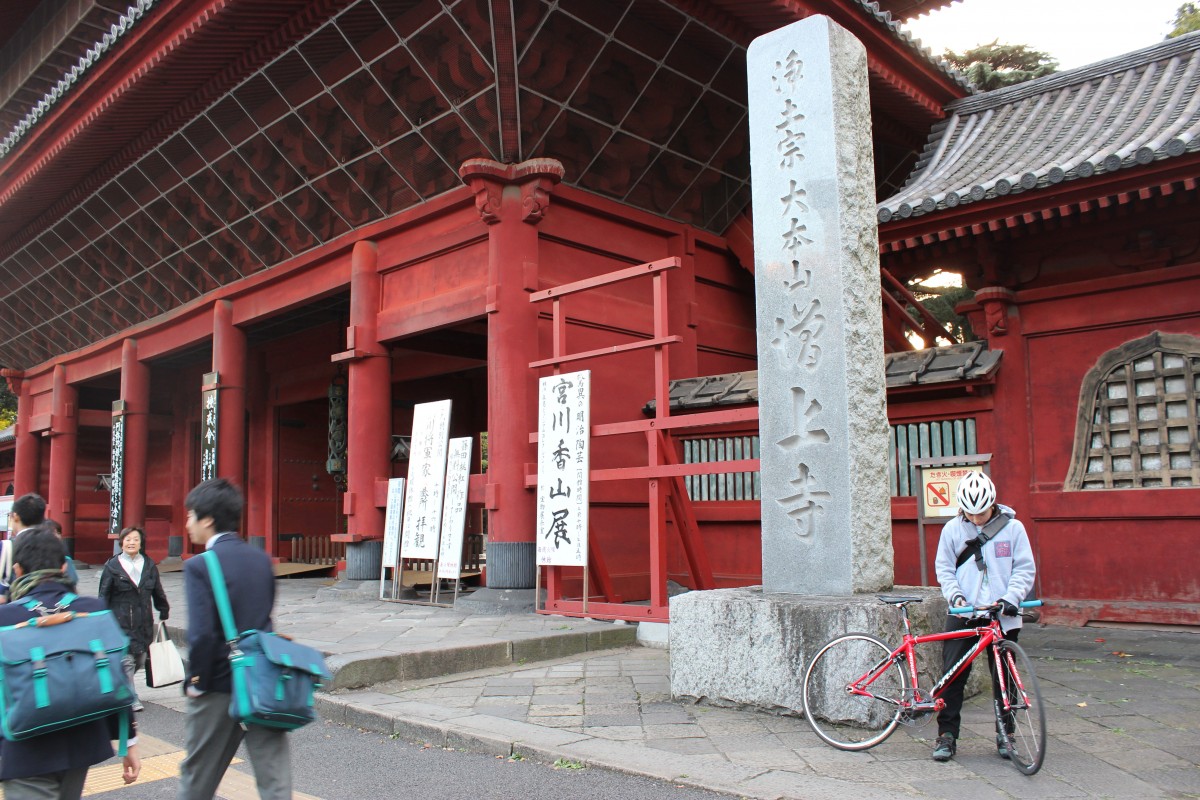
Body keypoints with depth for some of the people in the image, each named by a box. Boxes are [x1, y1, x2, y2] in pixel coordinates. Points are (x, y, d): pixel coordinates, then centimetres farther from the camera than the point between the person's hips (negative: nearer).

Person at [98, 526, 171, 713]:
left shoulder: (149, 565, 9)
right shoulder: (112, 566, -1)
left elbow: (158, 592, 17)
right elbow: (103, 595, 0)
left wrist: (163, 613, 18)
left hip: (144, 621, 4)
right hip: (120, 621, -4)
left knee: (140, 661, 8)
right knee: (126, 661, -9)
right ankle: (132, 698, 1)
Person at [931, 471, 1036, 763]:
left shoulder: (1013, 528, -2)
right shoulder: (952, 529, 1)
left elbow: (1025, 570, -1)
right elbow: (944, 569, 6)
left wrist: (1009, 599, -15)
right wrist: (955, 596, -10)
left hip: (1002, 616, 0)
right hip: (962, 614, 1)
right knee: (952, 675, -1)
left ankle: (1005, 733, 24)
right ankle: (947, 735, 9)